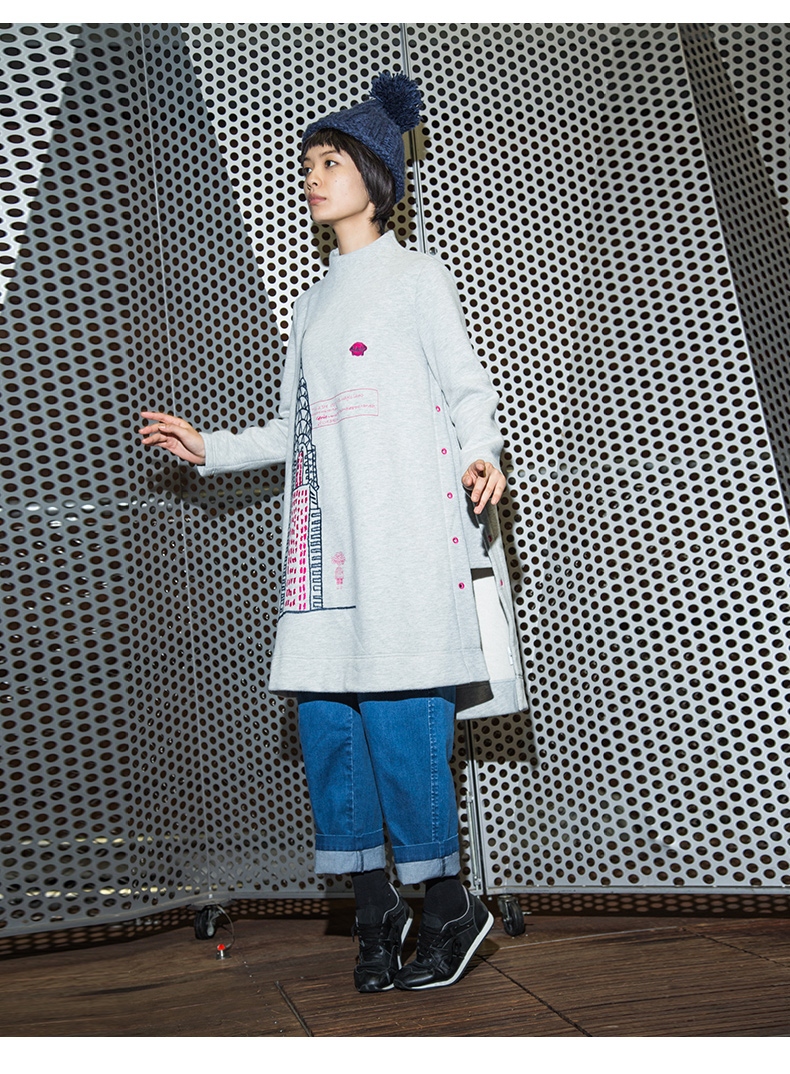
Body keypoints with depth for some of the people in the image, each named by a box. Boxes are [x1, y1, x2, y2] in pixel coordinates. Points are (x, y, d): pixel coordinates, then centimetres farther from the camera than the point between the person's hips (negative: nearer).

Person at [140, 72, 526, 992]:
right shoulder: (313, 303, 26)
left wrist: (477, 459, -20)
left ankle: (448, 907, 8)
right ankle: (375, 910, 13)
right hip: (327, 538, 6)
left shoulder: (417, 278, 9)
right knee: (326, 719, 0)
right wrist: (208, 447, 20)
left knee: (398, 714, -10)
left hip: (402, 531, -6)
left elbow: (469, 390, 0)